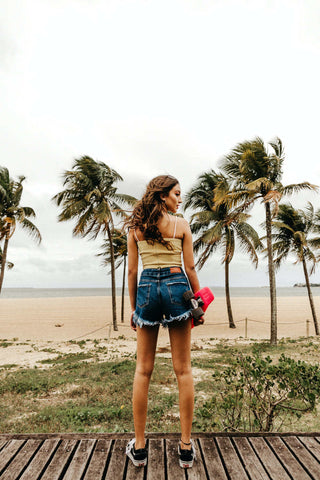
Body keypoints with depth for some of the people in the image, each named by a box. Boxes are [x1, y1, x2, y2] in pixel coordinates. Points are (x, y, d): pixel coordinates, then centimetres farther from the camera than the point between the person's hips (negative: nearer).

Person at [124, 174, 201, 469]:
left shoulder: (136, 226, 7)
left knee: (143, 369, 10)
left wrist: (133, 307, 12)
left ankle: (139, 447, 19)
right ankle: (186, 447, 17)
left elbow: (132, 271, 6)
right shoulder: (181, 224, 0)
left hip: (147, 289, 2)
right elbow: (190, 268, -1)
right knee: (183, 369, 7)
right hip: (176, 286, -2)